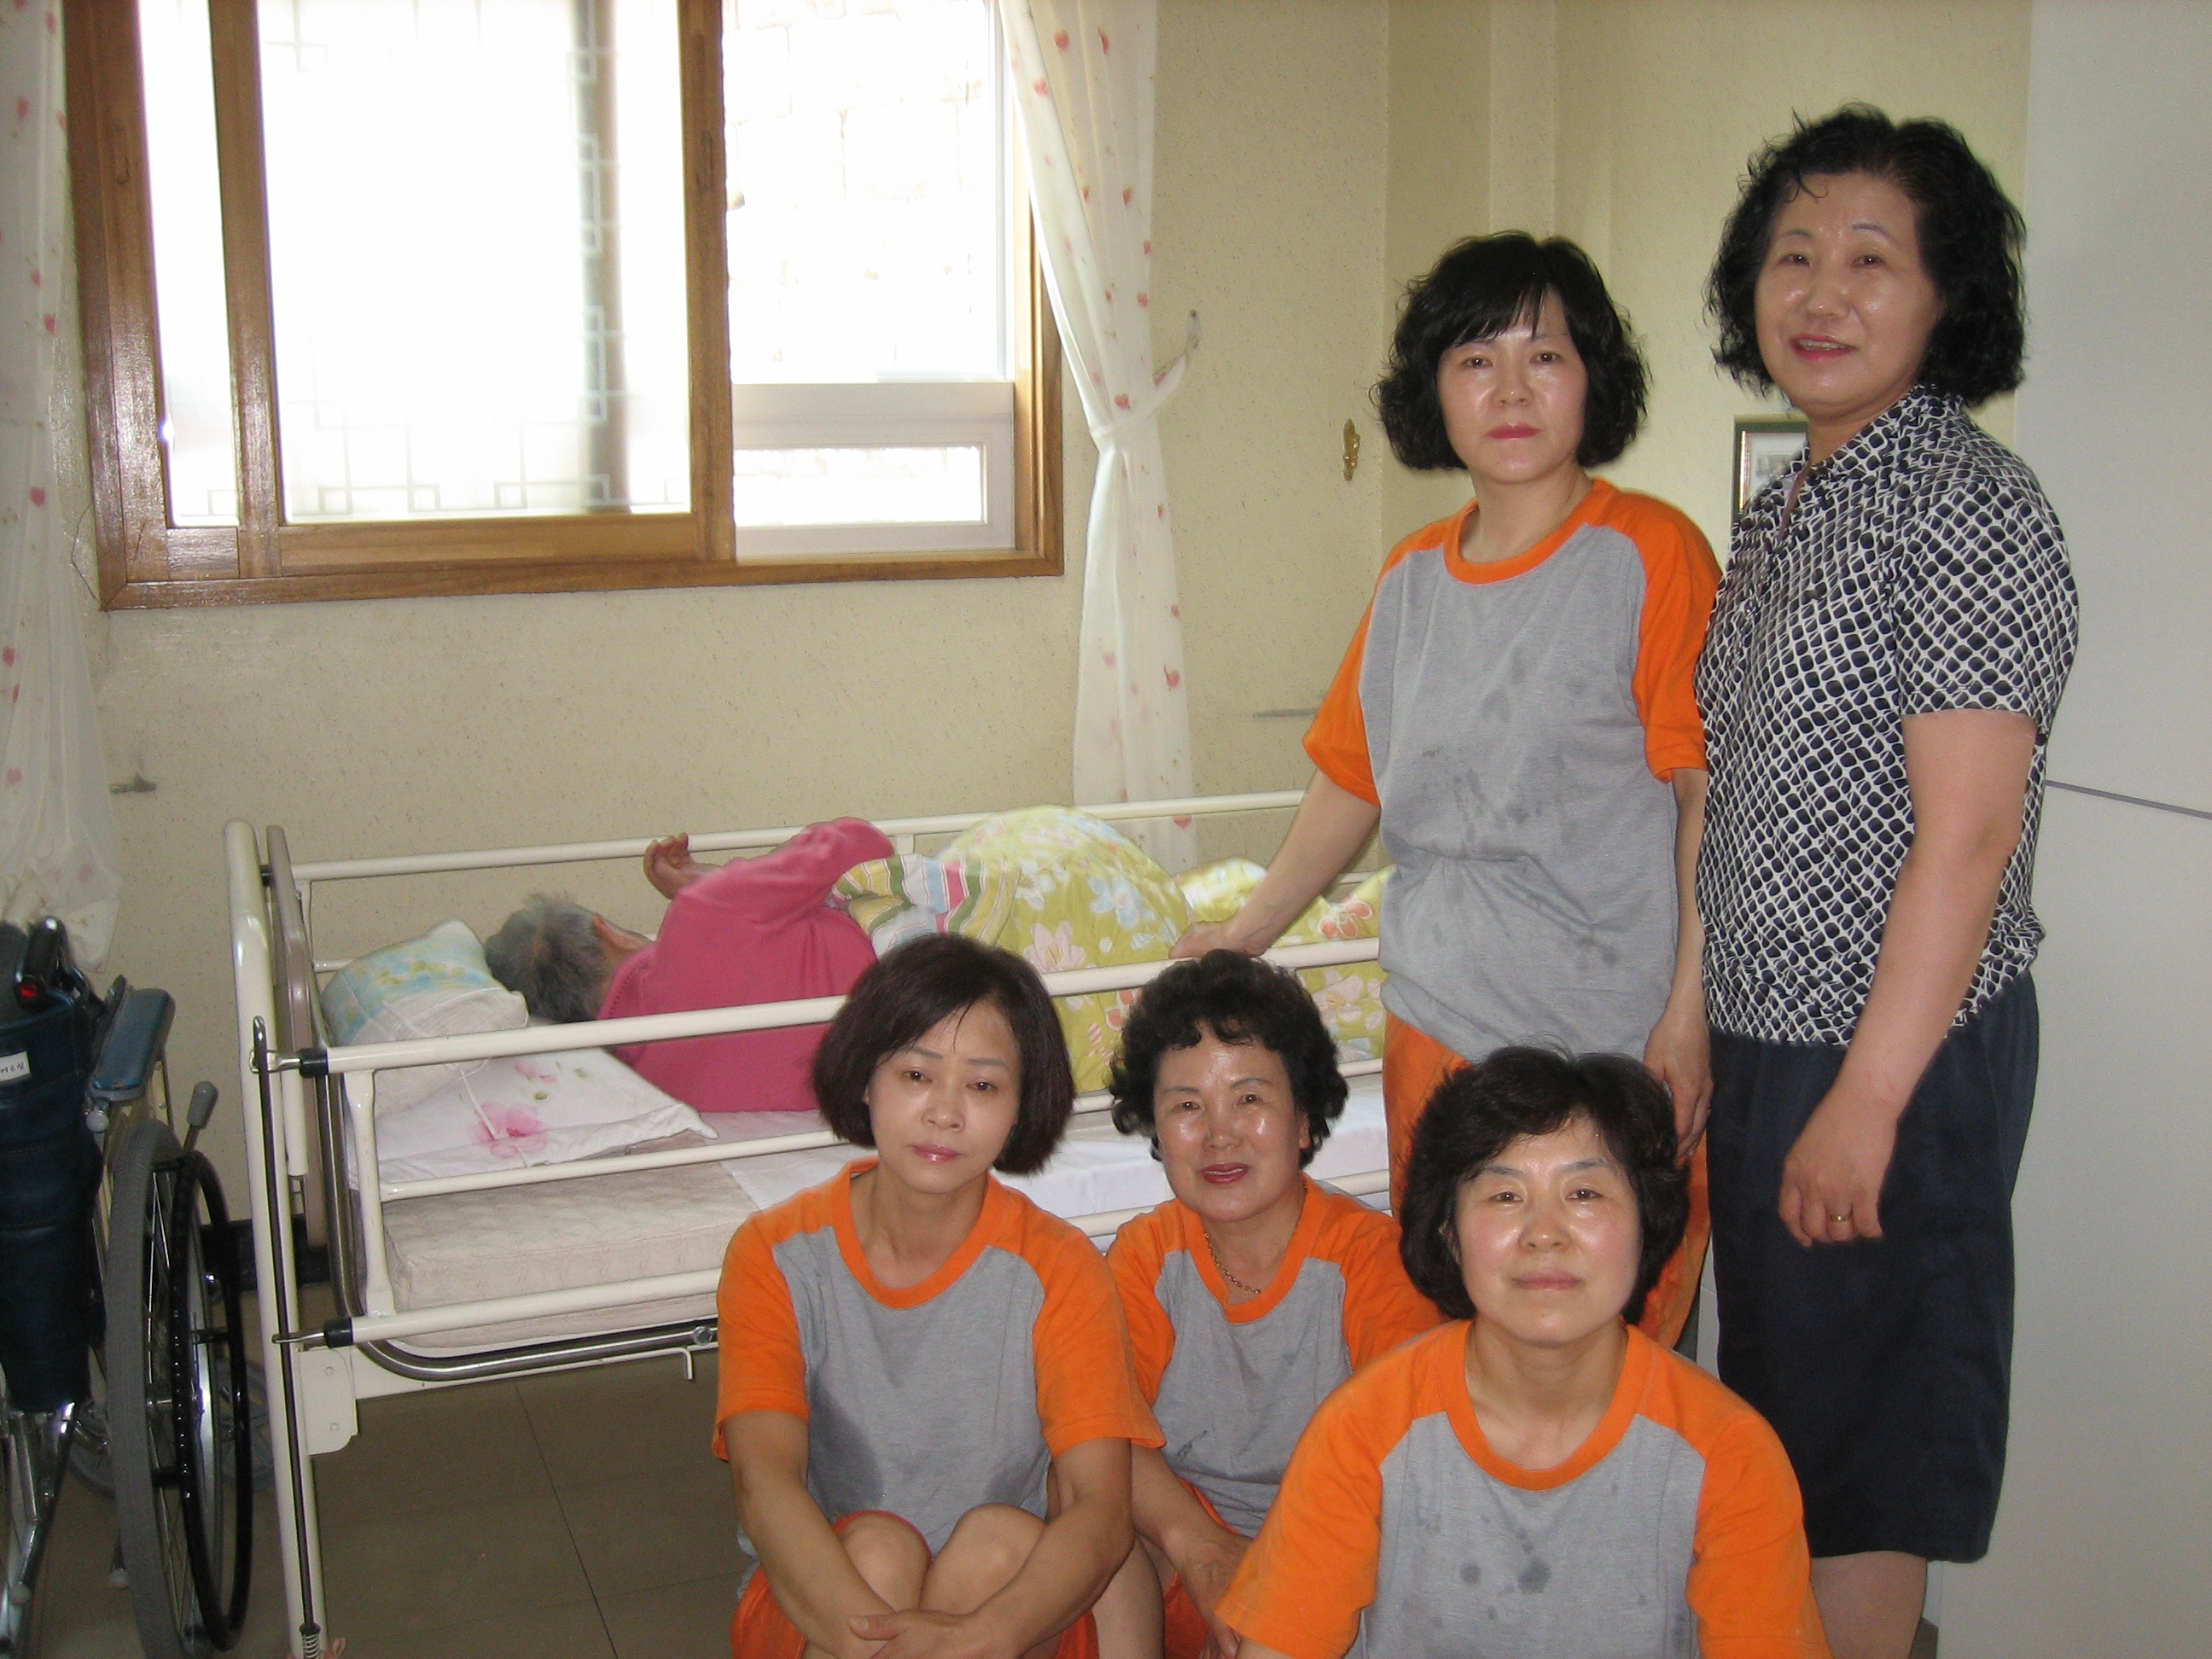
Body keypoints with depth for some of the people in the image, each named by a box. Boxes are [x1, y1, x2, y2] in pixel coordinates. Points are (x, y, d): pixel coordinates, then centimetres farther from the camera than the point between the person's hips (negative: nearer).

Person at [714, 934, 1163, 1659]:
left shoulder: (1056, 1267, -8)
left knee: (1003, 1536, -30)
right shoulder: (775, 1255, -8)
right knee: (878, 1544, -30)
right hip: (818, 1598, 0)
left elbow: (1102, 1510, -20)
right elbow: (764, 1482, -22)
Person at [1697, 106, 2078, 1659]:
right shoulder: (1784, 509, 11)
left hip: (1898, 1048, -9)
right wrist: (1695, 1022, 16)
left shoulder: (1968, 506, -15)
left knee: (1864, 1459, 4)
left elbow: (1970, 835, -20)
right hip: (1763, 1034, 9)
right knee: (1777, 1402, 20)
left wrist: (1869, 1096, -21)